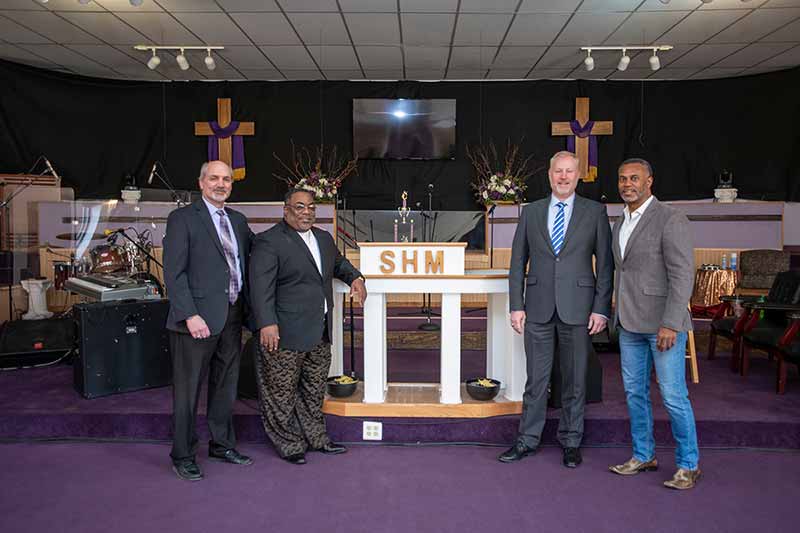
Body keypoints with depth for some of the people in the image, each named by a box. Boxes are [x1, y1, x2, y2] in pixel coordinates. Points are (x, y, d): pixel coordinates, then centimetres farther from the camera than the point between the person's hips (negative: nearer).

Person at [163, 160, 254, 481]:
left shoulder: (238, 220, 14)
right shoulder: (183, 218, -6)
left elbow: (250, 261, 15)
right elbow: (173, 272, -11)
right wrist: (190, 315, -18)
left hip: (232, 315, 6)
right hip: (199, 317, -6)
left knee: (226, 385, 17)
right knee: (188, 390, 5)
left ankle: (221, 444, 34)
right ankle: (182, 456, 20)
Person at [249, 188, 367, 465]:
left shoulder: (324, 238, 12)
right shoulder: (269, 241, -12)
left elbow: (338, 262, 30)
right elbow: (260, 285, -19)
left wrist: (354, 277, 11)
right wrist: (267, 324, -26)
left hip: (320, 333, 8)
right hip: (284, 333, -8)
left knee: (314, 390, 19)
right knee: (282, 392, 5)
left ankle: (316, 438, 34)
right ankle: (288, 444, 20)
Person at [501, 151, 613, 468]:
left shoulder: (595, 212, 3)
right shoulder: (530, 212, 8)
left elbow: (605, 264, 1)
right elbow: (518, 262, 7)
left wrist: (601, 309, -6)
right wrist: (516, 306, 0)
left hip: (577, 308, -1)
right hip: (538, 309, 1)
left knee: (575, 379, 9)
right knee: (536, 379, 9)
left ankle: (571, 442, 24)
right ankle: (527, 440, 21)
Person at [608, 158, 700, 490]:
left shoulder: (670, 219, -11)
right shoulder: (621, 225, 13)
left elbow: (683, 275, -16)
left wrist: (670, 324, -21)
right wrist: (620, 317, 15)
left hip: (663, 322, -7)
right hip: (630, 323, 7)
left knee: (673, 396, -2)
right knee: (635, 391, 12)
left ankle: (688, 465, 14)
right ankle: (643, 456, 26)